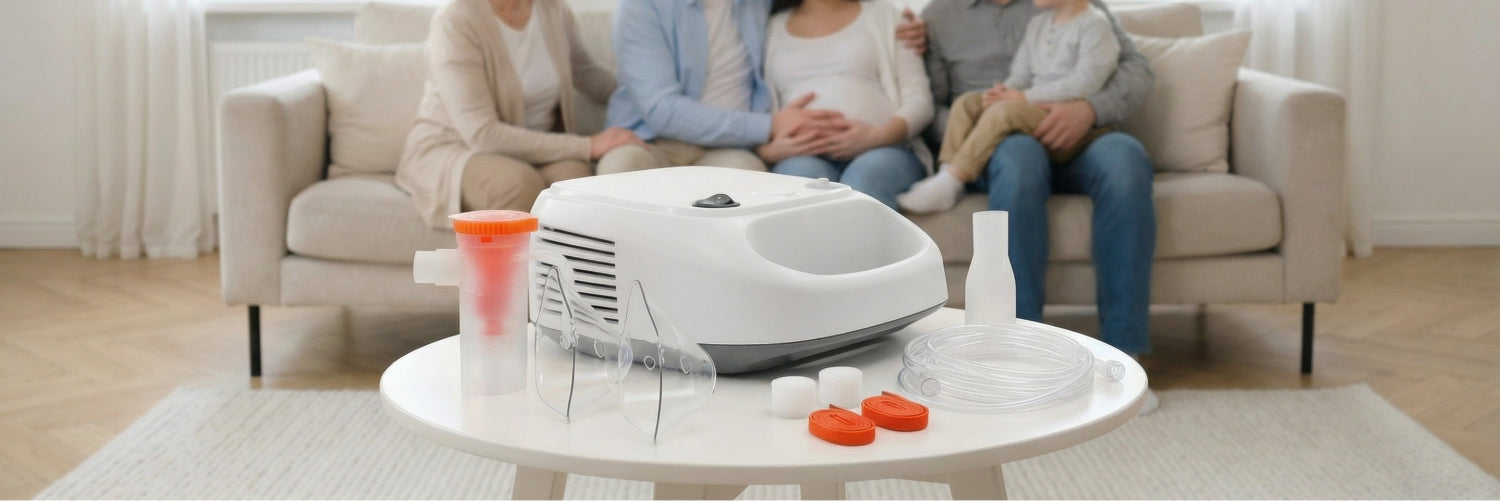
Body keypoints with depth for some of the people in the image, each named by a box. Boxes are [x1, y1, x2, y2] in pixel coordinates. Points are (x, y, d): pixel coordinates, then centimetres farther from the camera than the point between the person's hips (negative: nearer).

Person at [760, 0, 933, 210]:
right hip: (804, 156, 1)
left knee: (865, 175, -36)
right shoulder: (771, 28, 22)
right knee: (805, 174, -35)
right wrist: (769, 150, -9)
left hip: (883, 149, 0)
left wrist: (878, 136, -13)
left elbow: (919, 99, 9)